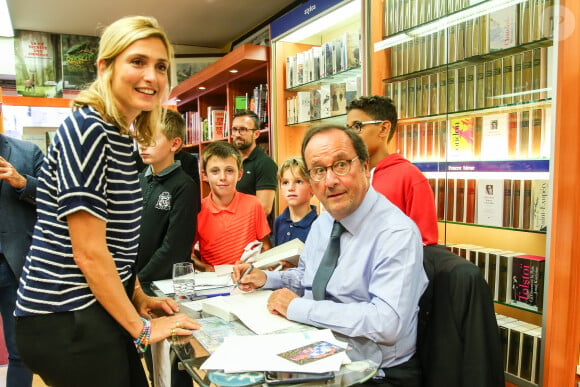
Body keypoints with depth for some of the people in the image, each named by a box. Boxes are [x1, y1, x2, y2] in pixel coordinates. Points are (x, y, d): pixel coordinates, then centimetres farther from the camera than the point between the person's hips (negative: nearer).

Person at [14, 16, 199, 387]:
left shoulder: (120, 135, 9)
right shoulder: (88, 129, -20)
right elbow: (89, 252, -21)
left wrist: (138, 296, 12)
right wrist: (140, 328, -14)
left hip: (97, 310, 9)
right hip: (68, 319, -9)